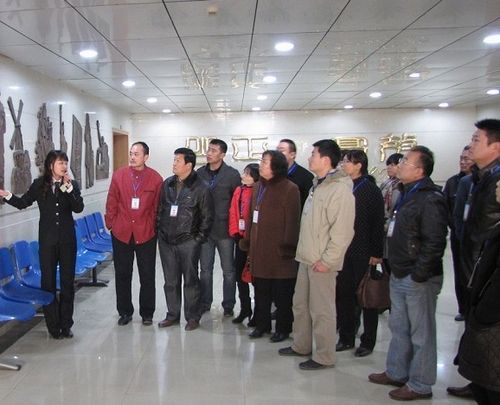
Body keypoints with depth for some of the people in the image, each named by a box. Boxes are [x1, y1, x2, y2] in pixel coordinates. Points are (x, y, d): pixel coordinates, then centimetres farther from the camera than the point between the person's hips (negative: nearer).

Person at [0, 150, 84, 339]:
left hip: (67, 238, 1)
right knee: (48, 281, 5)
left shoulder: (72, 184, -1)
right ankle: (53, 325, 16)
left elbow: (79, 208, -13)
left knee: (68, 281, 7)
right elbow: (22, 203, 5)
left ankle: (66, 324, 19)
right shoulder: (39, 185, -1)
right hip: (47, 239, 0)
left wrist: (69, 187, -20)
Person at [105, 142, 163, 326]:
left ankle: (147, 313, 21)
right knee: (122, 274, 11)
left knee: (147, 275, 7)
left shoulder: (156, 178, -5)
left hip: (146, 233, -2)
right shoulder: (118, 175, 0)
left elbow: (157, 207, -1)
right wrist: (111, 223, 3)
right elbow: (112, 203, 5)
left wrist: (153, 226, -1)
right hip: (121, 233, 2)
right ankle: (124, 312, 26)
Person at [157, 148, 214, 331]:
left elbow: (207, 217, -6)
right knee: (170, 281, 13)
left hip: (188, 242, -5)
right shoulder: (167, 184, 6)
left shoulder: (200, 188, -9)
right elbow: (160, 209, 14)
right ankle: (173, 314, 26)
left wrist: (199, 238, -7)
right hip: (166, 241, 5)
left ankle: (192, 317, 18)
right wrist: (160, 230, 9)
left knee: (190, 280, 6)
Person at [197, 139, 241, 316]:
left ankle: (228, 305, 21)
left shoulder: (232, 174, -5)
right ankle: (205, 303, 26)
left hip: (224, 229, -3)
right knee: (205, 269, 12)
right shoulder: (200, 173, 5)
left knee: (228, 270, 8)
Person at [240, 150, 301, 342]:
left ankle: (283, 328, 20)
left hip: (278, 251, -7)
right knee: (261, 290, 15)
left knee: (282, 293, 6)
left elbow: (292, 221, -14)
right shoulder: (258, 186, 13)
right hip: (259, 250, 7)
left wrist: (287, 246, -16)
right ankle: (262, 324, 30)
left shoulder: (289, 189, -10)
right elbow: (252, 215, 14)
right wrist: (247, 240, 11)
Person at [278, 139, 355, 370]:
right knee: (300, 304, 19)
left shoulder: (340, 189, -17)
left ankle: (324, 357, 16)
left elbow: (342, 232, -21)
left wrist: (327, 260, -19)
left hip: (322, 263, -9)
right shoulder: (317, 185, 13)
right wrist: (304, 250, 16)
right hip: (306, 257, 9)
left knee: (321, 310, 1)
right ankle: (301, 346, 35)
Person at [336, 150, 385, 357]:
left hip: (363, 253, -5)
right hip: (343, 251, 5)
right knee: (344, 295, 9)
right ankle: (346, 338, 23)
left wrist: (377, 253, -12)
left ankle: (368, 341, 20)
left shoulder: (371, 190, -7)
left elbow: (378, 224, -9)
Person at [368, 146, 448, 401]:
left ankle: (420, 385, 18)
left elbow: (434, 243, -23)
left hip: (418, 279, -10)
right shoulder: (407, 194, 13)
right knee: (398, 327, 20)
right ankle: (396, 373, 35)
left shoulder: (430, 200, -18)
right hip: (399, 275, 10)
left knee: (421, 333, 4)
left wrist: (418, 274, -20)